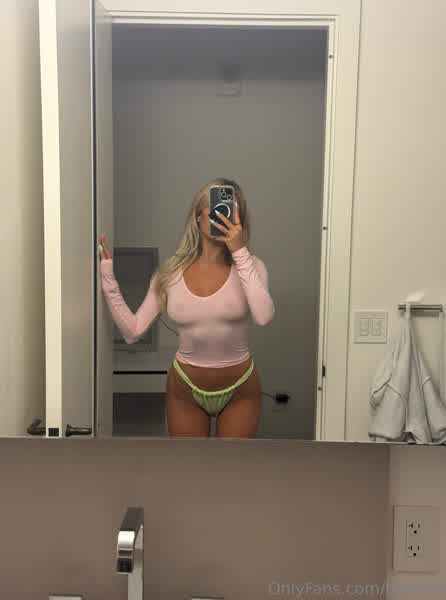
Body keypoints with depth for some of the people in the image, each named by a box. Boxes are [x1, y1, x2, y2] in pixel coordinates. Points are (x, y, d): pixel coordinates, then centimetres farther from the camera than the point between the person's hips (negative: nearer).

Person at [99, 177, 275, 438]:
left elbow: (264, 316, -32)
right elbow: (132, 331, -6)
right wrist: (109, 280, -12)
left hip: (239, 390, -1)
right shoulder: (171, 271, -7)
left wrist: (239, 252, -29)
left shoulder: (249, 265, -12)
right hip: (186, 390, 1)